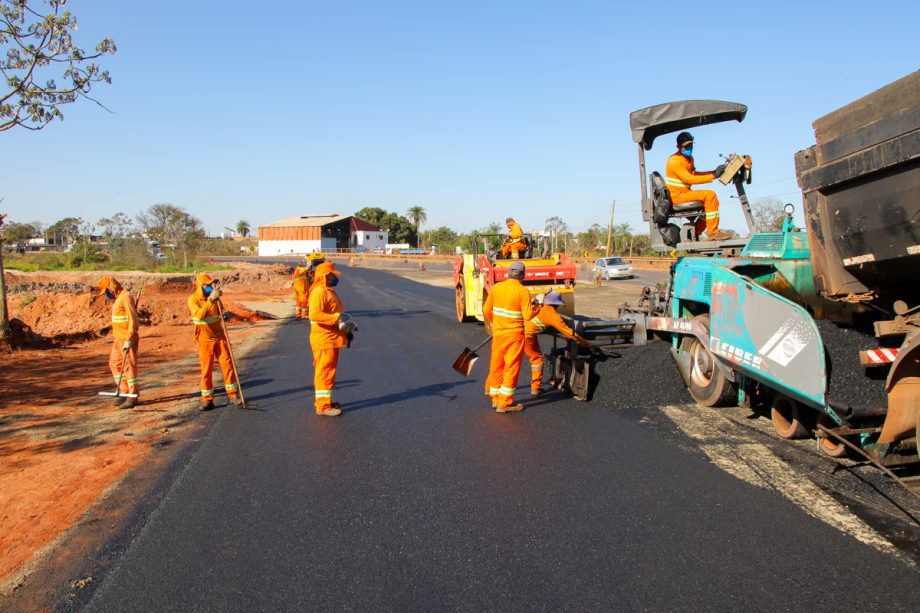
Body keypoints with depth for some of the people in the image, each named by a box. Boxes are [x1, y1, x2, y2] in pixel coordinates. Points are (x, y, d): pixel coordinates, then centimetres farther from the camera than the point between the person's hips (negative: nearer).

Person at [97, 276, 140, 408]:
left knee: (129, 367, -6)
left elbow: (133, 320, -23)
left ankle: (132, 398, 0)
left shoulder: (126, 297, -16)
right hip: (119, 339, 10)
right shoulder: (118, 298, 15)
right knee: (114, 364, 13)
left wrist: (128, 340, -25)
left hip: (127, 339, -10)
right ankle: (124, 392, 20)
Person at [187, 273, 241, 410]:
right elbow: (199, 315, -28)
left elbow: (221, 312, -3)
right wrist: (210, 300, -36)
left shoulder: (214, 297, 3)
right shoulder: (193, 299, -11)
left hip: (219, 336, 4)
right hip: (205, 339, -4)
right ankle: (207, 399, 9)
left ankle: (233, 394, 12)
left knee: (228, 364, 2)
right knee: (206, 369, 0)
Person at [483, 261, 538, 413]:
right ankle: (504, 403, 5)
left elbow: (487, 310, 8)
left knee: (497, 365, 15)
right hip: (515, 334, -5)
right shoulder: (523, 291, -13)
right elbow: (528, 316, -16)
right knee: (511, 368, 2)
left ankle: (495, 397, 28)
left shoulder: (496, 287, 1)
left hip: (498, 333, 5)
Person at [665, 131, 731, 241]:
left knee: (713, 201, 10)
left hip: (685, 192, 10)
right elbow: (689, 179, -24)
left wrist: (713, 172, 8)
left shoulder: (689, 158, 14)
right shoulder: (674, 161, -18)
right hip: (676, 195, -10)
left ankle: (695, 232, 10)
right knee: (710, 195, -21)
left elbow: (693, 174, 24)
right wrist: (713, 176, -23)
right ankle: (713, 232, -21)